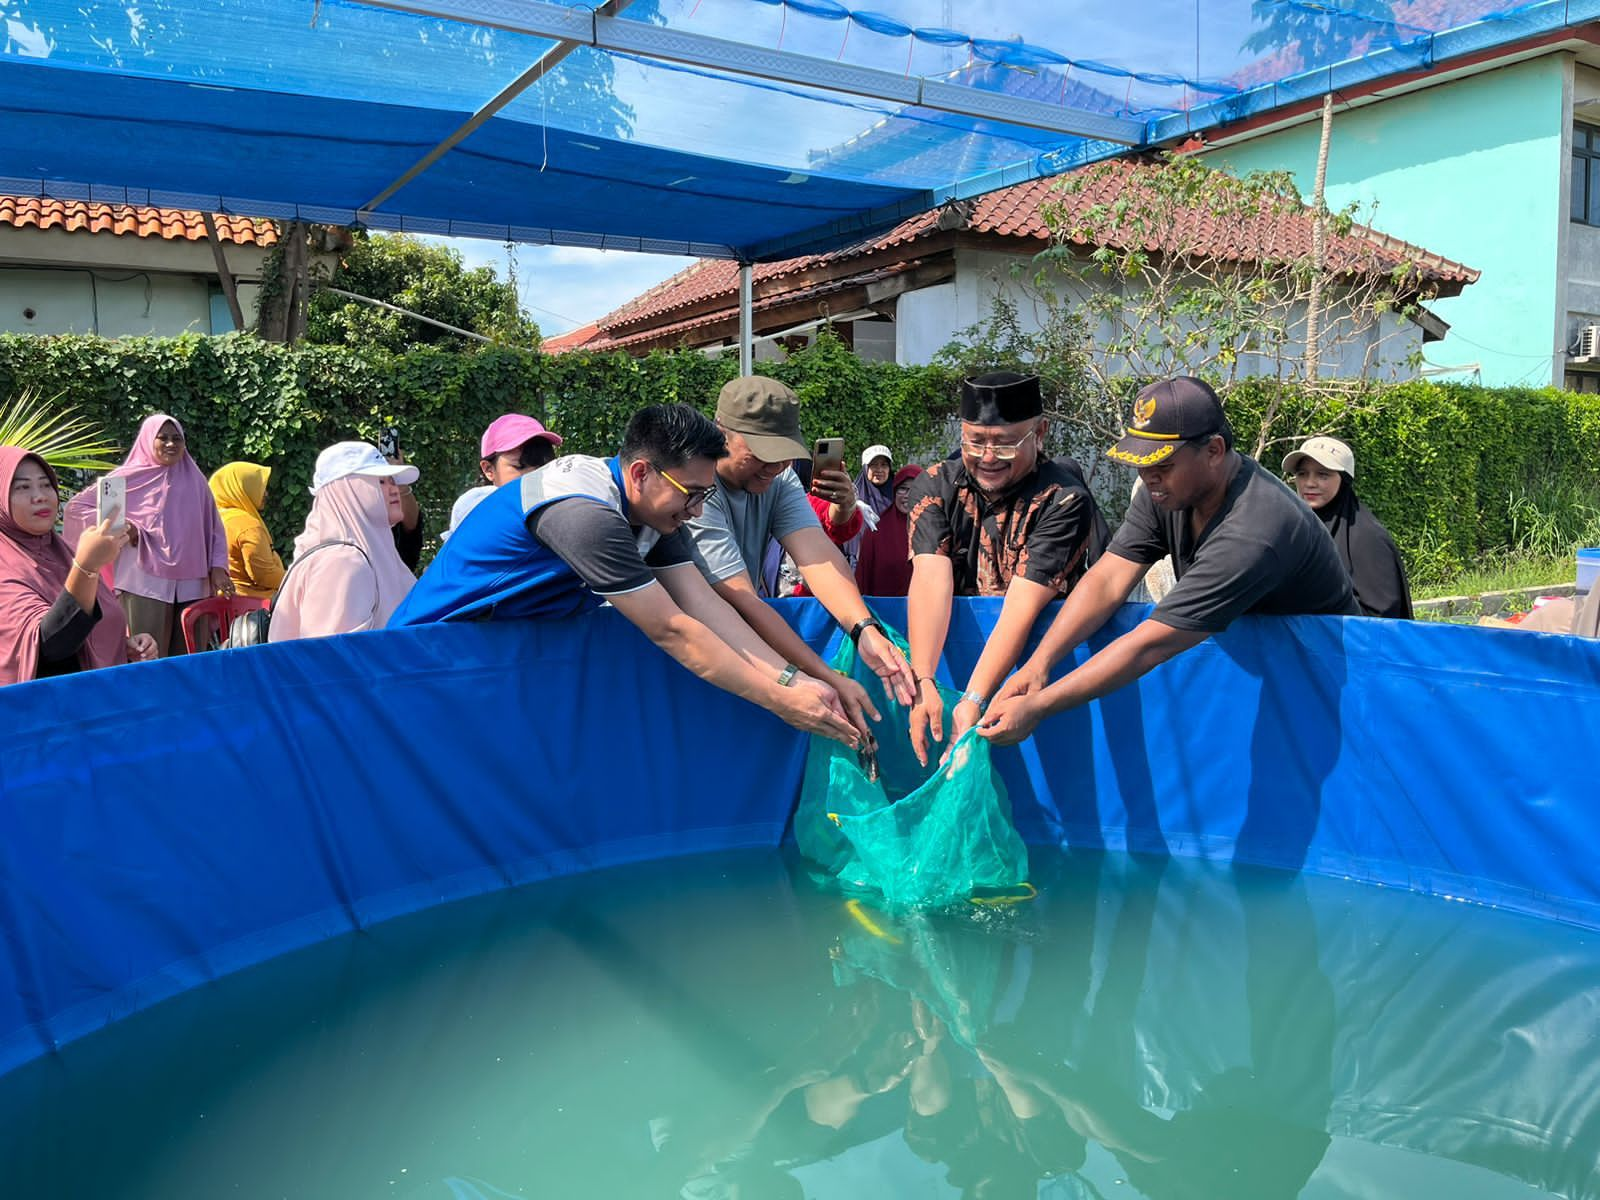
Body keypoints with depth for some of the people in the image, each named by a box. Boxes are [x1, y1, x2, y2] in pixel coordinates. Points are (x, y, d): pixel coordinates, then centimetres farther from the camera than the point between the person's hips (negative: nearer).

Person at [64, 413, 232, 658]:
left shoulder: (195, 480, 12)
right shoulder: (131, 477, 3)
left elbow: (214, 529, 14)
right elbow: (77, 505, 6)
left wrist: (218, 568, 1)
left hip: (193, 584, 3)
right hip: (146, 582, -3)